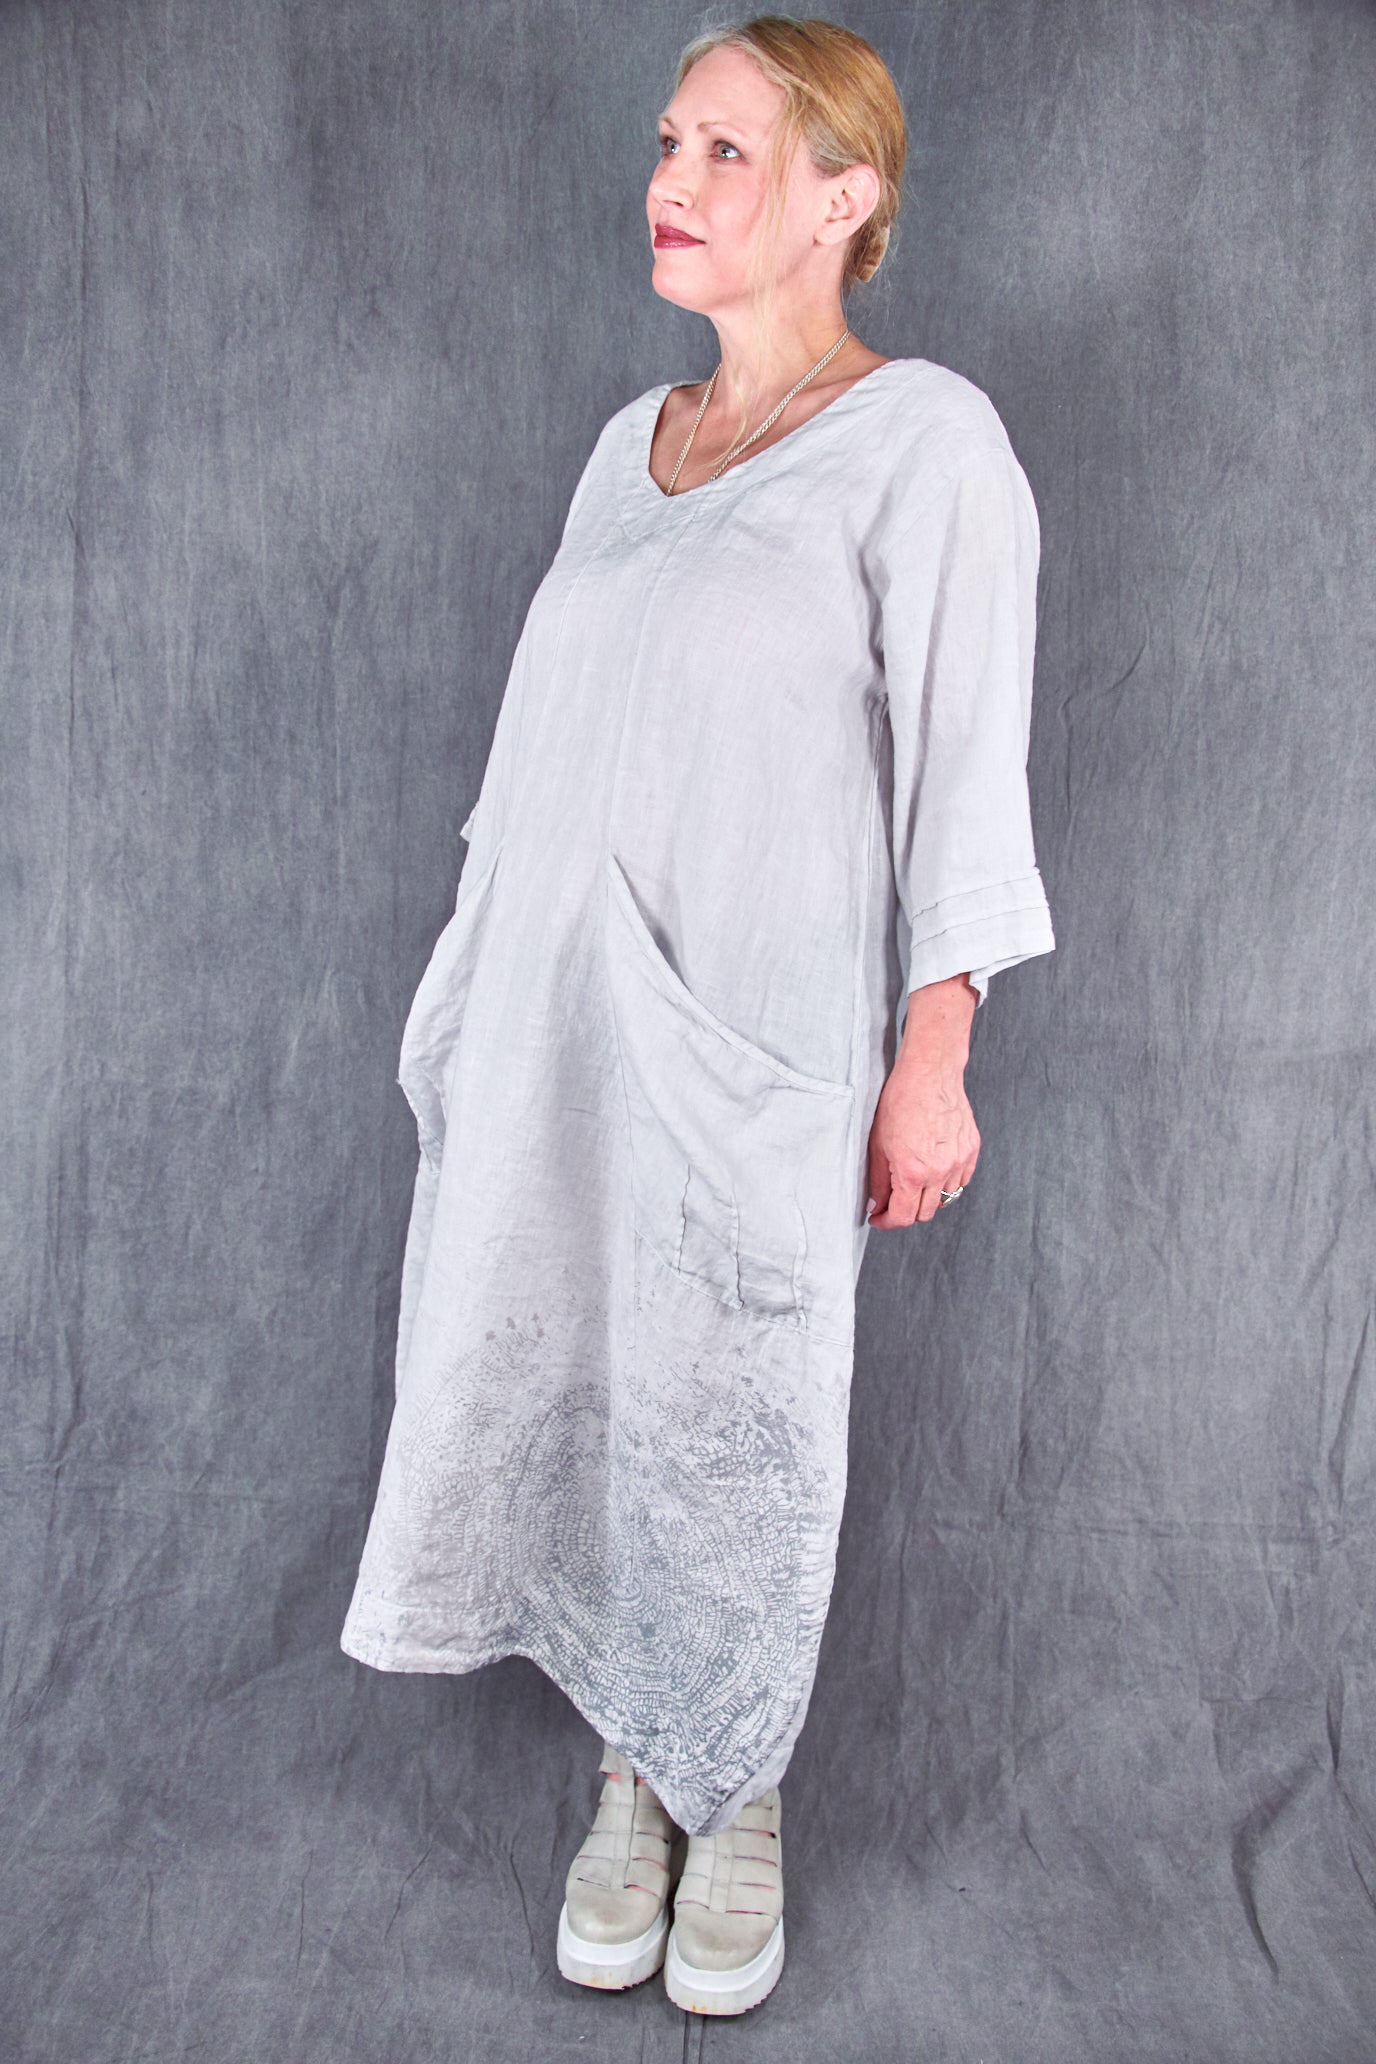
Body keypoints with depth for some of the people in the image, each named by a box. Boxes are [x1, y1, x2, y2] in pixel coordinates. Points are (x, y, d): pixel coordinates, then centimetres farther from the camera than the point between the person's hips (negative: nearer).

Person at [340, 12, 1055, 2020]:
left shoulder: (926, 440, -8)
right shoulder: (631, 440, 12)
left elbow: (965, 763, -10)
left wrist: (934, 1058, -12)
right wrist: (481, 971, 17)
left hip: (752, 1040, -6)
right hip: (559, 1023, 6)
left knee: (735, 1432, 6)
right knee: (581, 1398, 12)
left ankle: (739, 1793, 31)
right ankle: (635, 1765, 33)